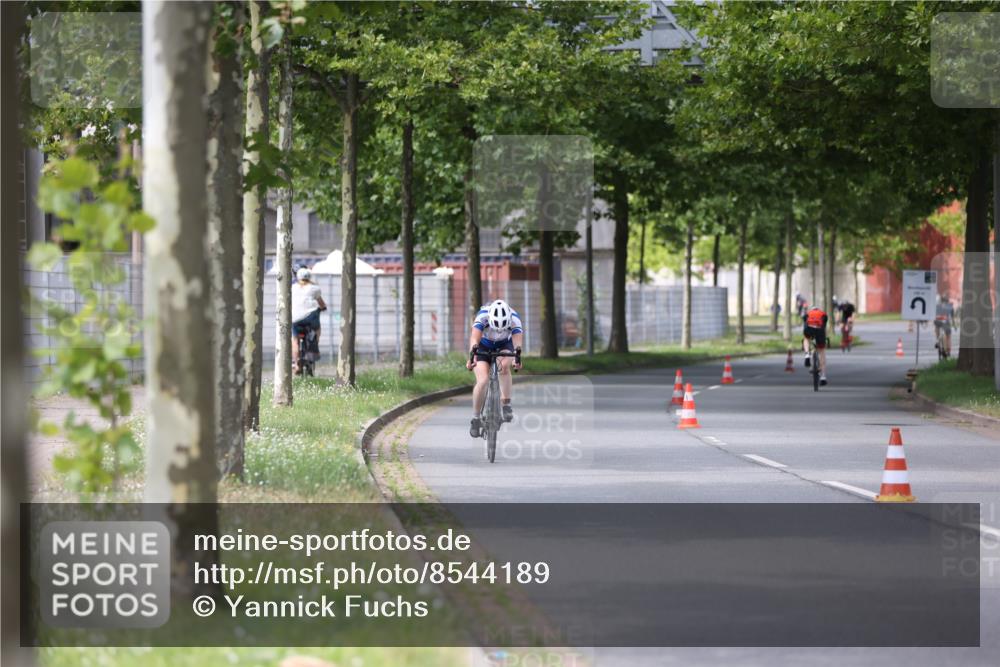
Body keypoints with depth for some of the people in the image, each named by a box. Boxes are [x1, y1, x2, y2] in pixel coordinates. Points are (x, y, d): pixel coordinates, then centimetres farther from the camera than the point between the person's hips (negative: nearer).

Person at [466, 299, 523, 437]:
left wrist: (517, 357, -64)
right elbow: (475, 337, -47)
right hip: (483, 347, -1)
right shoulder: (482, 316, -35)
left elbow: (518, 338, -44)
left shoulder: (514, 318, -31)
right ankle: (476, 418, -3)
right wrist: (472, 357, -65)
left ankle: (506, 405, -22)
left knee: (504, 365, -33)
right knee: (482, 380, -20)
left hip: (504, 345, 1)